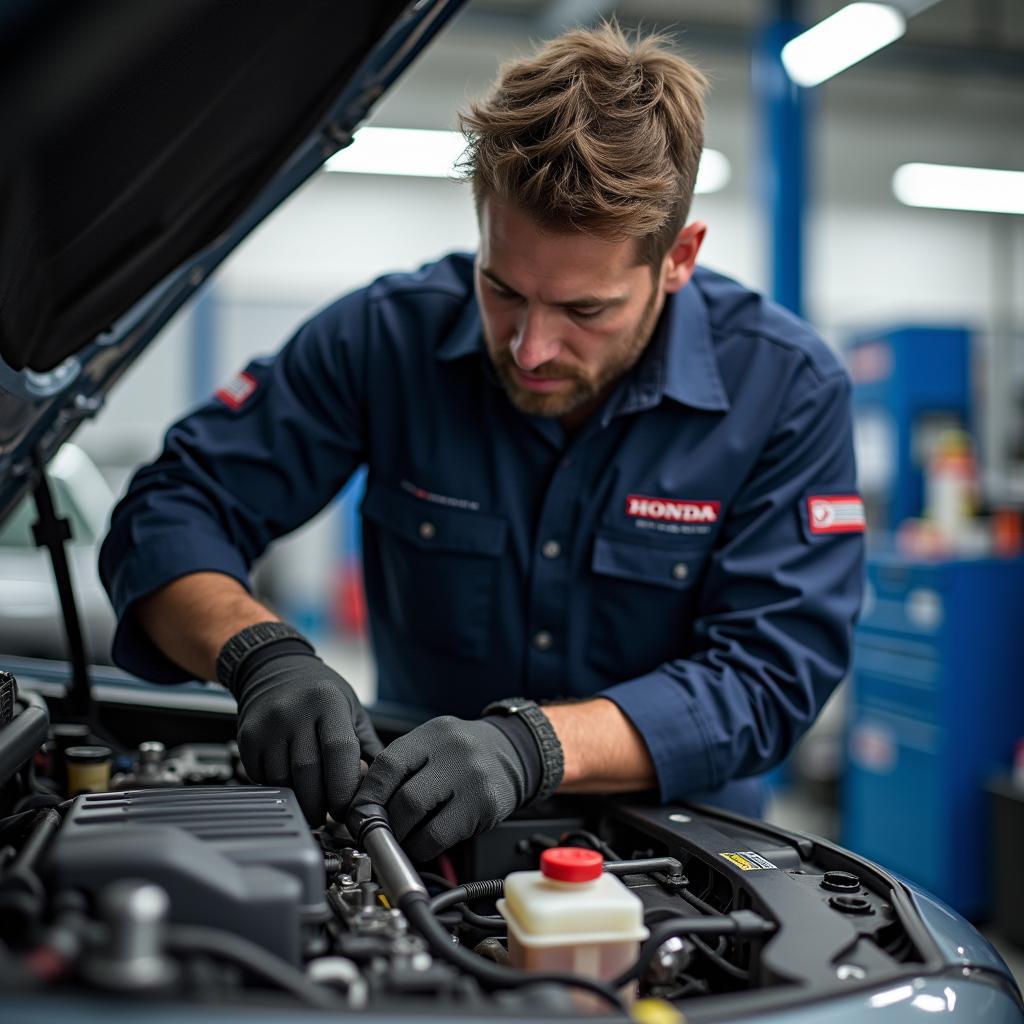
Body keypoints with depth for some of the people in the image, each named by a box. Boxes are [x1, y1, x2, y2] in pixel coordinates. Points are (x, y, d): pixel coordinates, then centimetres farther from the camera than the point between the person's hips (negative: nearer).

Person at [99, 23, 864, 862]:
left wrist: (532, 743, -32)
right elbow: (170, 512, -7)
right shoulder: (387, 337, -11)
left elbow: (768, 674, -17)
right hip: (423, 828, 1)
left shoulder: (789, 389, -13)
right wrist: (266, 656, -28)